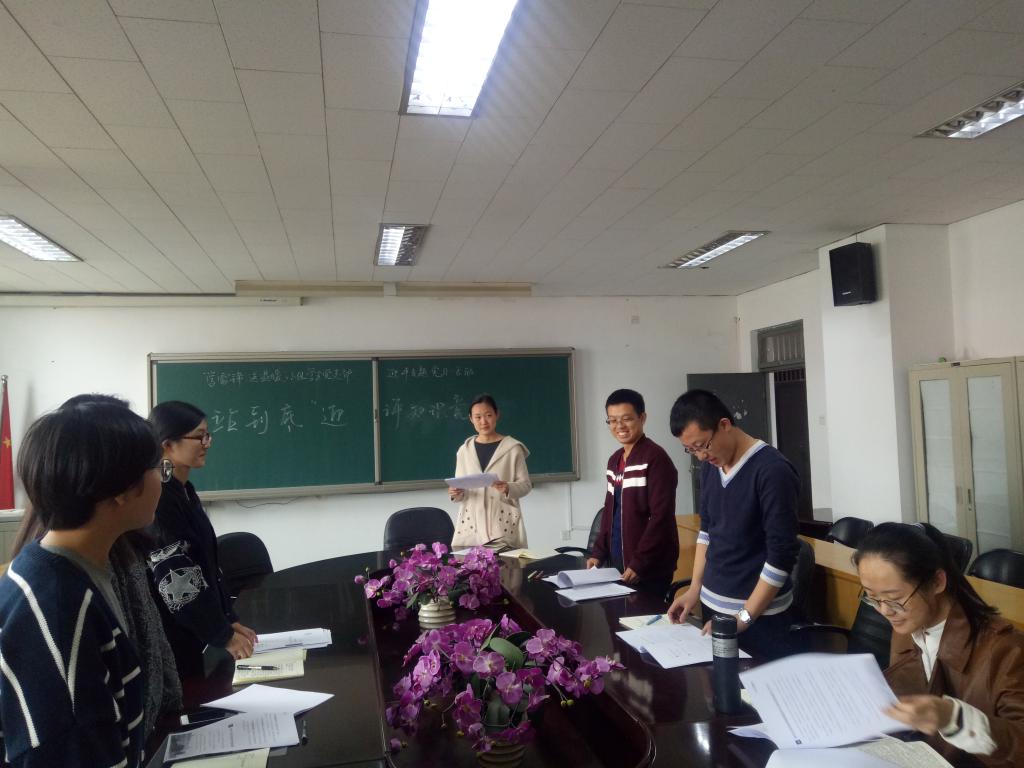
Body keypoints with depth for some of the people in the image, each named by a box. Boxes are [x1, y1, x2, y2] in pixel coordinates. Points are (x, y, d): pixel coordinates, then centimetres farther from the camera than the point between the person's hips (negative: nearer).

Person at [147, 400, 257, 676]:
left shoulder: (184, 491, 7)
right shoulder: (157, 500, -21)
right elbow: (175, 578, -21)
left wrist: (228, 619, 9)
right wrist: (222, 635, -14)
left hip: (188, 632, 9)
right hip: (167, 637, -9)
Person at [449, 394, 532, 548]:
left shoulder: (513, 448, 1)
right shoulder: (464, 450, 10)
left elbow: (526, 484, 2)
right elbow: (461, 493, 15)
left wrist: (508, 488, -17)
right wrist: (455, 493, -7)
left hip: (503, 523, -2)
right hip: (471, 522, 3)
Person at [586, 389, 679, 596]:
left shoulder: (656, 458, -13)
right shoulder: (614, 460, 11)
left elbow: (660, 517, -18)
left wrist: (639, 563, -18)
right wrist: (599, 553, 9)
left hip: (650, 569, -7)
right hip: (617, 564, 7)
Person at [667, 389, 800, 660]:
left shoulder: (773, 471, -19)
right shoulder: (711, 465, 4)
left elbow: (781, 555, -20)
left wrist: (743, 618, -18)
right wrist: (695, 588, 8)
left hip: (760, 614, -6)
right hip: (711, 604, 7)